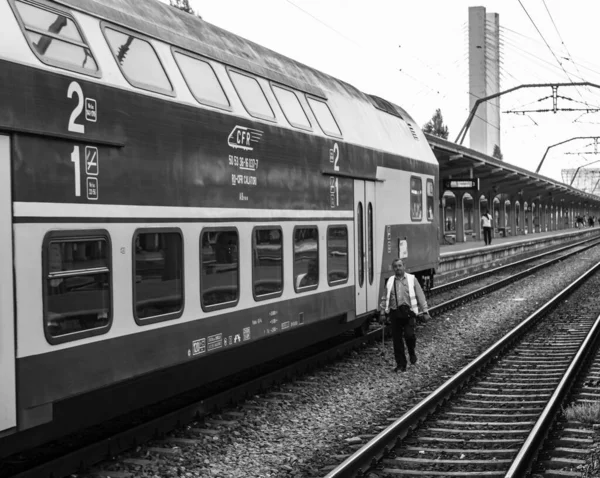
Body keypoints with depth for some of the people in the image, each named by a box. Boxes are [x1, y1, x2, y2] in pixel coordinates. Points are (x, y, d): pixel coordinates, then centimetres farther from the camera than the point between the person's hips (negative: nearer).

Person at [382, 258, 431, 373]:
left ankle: (412, 352, 14)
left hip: (408, 311, -2)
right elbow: (386, 299, 18)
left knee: (409, 334, -18)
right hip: (395, 312, 3)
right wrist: (384, 312, 15)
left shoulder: (411, 279, 6)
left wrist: (425, 311, 2)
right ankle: (401, 365, 12)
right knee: (397, 339, 2)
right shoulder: (390, 281, 13)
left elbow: (420, 296, 6)